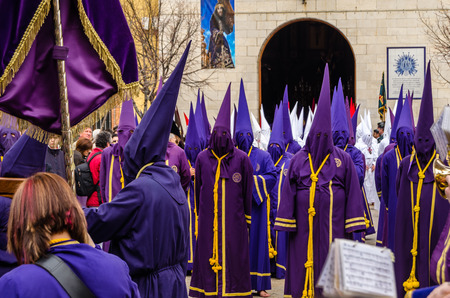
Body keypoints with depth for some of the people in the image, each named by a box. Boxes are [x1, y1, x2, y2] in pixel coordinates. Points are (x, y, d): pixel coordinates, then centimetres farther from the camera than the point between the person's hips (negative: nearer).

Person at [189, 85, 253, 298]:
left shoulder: (241, 159, 0)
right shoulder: (202, 158, 6)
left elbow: (247, 191, 2)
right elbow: (198, 188, 11)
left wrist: (247, 218, 1)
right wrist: (199, 214, 10)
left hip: (233, 217, -2)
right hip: (208, 216, 2)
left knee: (232, 254, -1)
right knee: (207, 253, 3)